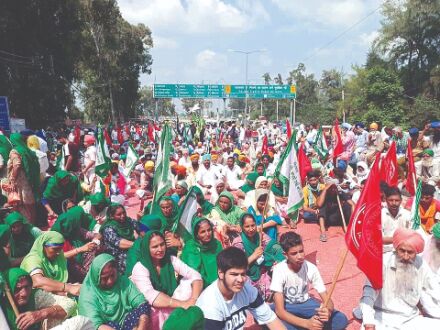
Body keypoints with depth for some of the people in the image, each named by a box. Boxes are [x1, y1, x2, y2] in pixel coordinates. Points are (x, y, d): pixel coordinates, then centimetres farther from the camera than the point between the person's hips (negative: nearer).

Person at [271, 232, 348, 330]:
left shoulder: (311, 268, -20)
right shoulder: (279, 270, -29)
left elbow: (327, 299, -16)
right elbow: (279, 311, -32)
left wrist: (328, 311, -41)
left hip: (305, 302, 2)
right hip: (285, 305, -2)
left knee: (341, 320, -17)